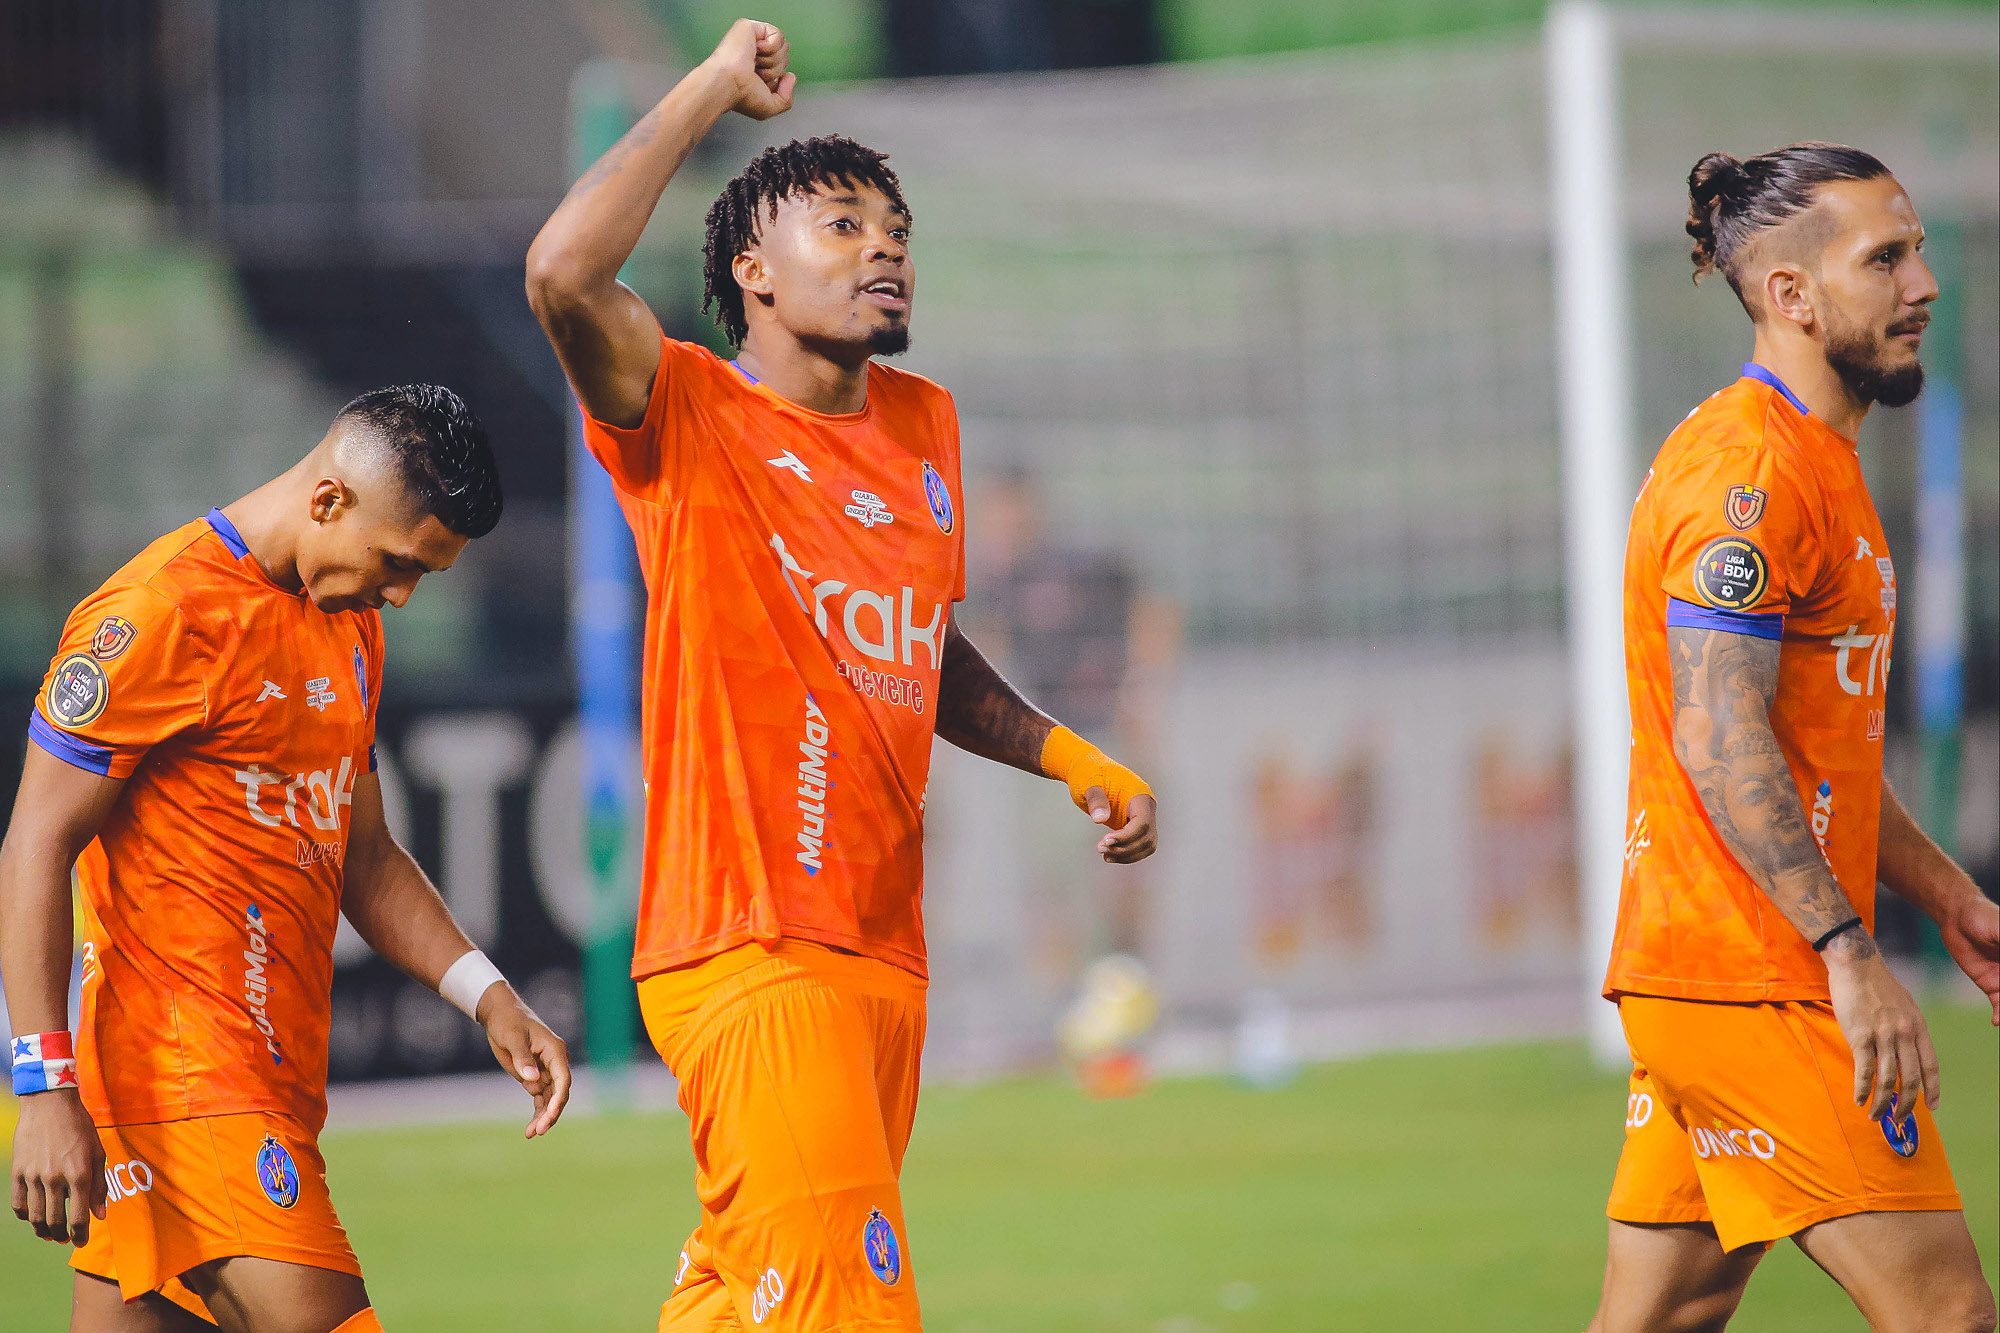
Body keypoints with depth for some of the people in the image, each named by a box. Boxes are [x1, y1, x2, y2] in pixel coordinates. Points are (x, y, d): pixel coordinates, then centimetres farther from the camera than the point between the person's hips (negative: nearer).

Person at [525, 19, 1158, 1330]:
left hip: (885, 951, 7)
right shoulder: (693, 417, -6)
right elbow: (565, 273, -26)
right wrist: (713, 88, -16)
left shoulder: (923, 427, 15)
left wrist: (1078, 761, 17)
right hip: (752, 955, -7)